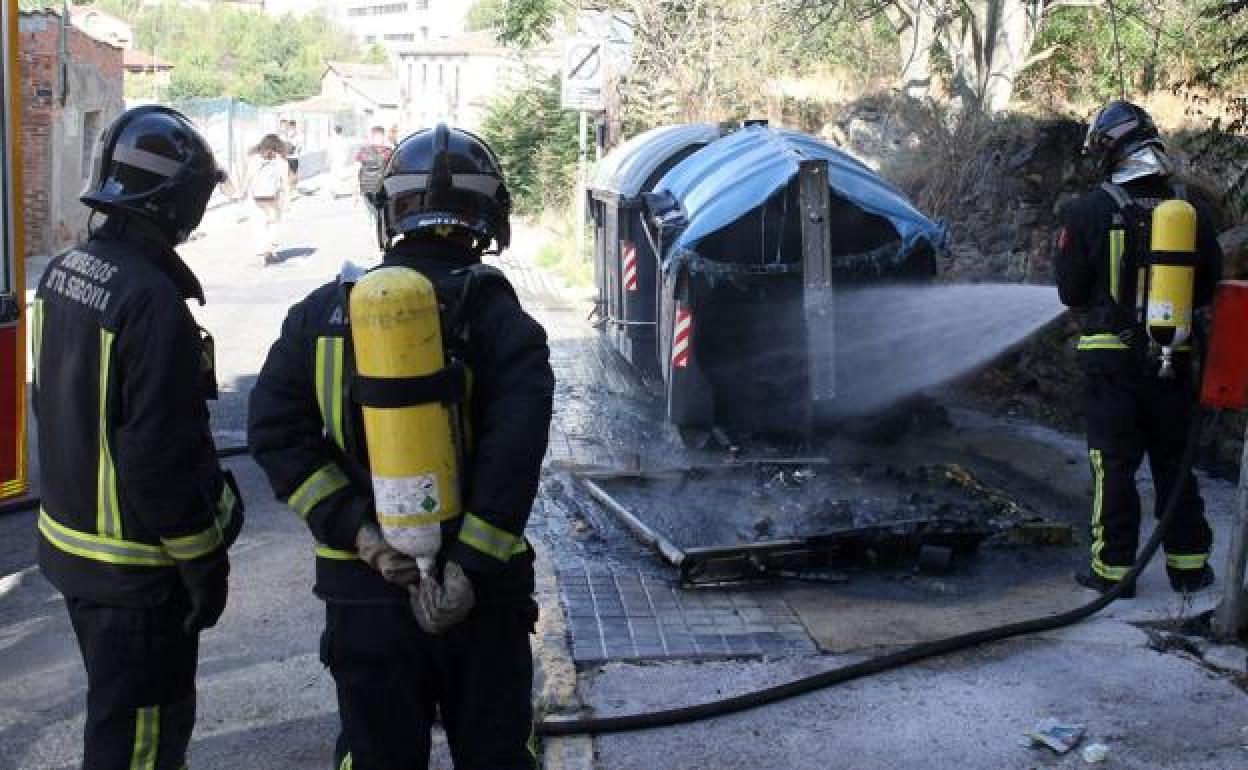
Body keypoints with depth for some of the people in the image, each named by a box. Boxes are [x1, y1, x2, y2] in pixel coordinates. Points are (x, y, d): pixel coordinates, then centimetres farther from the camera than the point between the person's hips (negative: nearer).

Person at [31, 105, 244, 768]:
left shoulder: (63, 272, 2)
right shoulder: (153, 300, -27)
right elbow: (163, 458, -26)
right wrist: (204, 563, -15)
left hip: (68, 537, 9)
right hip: (135, 565, -9)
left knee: (117, 704, 26)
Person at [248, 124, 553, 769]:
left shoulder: (325, 311, 0)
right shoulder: (496, 316, -10)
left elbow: (275, 430, -8)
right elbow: (514, 447, -22)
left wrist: (359, 533, -12)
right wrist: (468, 566, -19)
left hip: (363, 589, 2)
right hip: (480, 593, -2)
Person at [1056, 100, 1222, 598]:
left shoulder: (1087, 212, -12)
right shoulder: (1193, 207, -1)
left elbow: (1070, 293, -4)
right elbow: (1210, 284, 7)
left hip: (1113, 357, -3)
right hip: (1175, 359, 3)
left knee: (1114, 463, 5)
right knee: (1174, 459, 15)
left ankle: (1113, 568, 8)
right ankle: (1188, 564, 22)